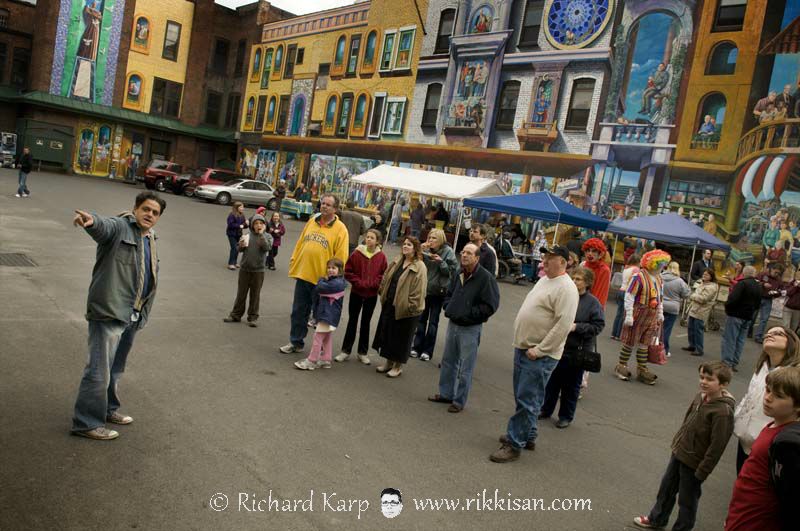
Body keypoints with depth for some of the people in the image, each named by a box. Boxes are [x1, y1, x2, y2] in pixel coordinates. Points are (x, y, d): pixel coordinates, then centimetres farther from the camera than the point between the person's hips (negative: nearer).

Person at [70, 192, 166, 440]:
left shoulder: (150, 240, 17)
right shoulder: (119, 227, -8)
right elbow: (104, 226, -34)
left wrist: (144, 313, 25)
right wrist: (91, 220, -58)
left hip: (132, 316, 9)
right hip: (108, 313, -9)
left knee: (116, 368, 22)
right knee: (99, 370, -6)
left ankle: (108, 409, 37)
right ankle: (86, 423, 5)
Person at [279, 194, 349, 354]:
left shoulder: (340, 229, -7)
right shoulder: (312, 221, 9)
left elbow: (340, 258, -10)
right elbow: (300, 244, 13)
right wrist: (293, 264, 9)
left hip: (322, 279, -5)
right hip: (302, 275, 5)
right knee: (298, 311, 13)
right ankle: (296, 342, 28)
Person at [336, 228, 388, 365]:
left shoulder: (381, 257, -8)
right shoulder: (357, 253, -8)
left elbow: (383, 275, -5)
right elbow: (348, 271, -5)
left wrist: (371, 284, -15)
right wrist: (358, 283, -14)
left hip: (372, 295, 0)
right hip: (356, 293, 0)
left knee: (366, 323, 12)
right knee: (352, 321, 9)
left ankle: (363, 352, 23)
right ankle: (345, 350, 18)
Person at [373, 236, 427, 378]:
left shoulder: (419, 267, -16)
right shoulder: (396, 262, 7)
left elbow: (419, 291, -20)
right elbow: (385, 279, 18)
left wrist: (410, 306, -19)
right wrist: (383, 294, 14)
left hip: (405, 309, -7)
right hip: (389, 305, 7)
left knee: (401, 336, 5)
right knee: (386, 332, 16)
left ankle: (398, 366, 21)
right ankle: (388, 361, 33)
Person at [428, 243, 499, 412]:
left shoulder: (486, 278, -15)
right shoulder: (458, 275, 7)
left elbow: (490, 306, -18)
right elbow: (449, 294, 23)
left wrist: (468, 314, -17)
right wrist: (449, 308, 5)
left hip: (470, 328, -7)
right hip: (453, 324, 7)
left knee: (465, 368, 3)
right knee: (448, 361, 18)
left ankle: (459, 401, 17)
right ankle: (446, 393, 34)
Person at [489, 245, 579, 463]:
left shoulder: (566, 288, -16)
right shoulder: (544, 280, 14)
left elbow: (563, 325, -23)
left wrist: (538, 350, -21)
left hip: (540, 355, -9)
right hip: (523, 348, 10)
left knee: (527, 401, -5)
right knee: (523, 398, 18)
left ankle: (514, 445, 2)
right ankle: (527, 436, 32)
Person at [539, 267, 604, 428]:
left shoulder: (593, 303, -10)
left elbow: (598, 326, -11)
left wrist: (576, 327, -19)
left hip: (577, 351, -3)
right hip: (558, 347, 3)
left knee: (571, 385, 10)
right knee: (552, 381, 16)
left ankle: (566, 416, 26)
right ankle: (546, 409, 33)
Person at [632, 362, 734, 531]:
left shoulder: (723, 411, -26)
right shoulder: (700, 397, -4)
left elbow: (717, 446, -22)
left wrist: (702, 472, -18)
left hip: (694, 463, -7)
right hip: (678, 452, 8)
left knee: (687, 499, 12)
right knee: (666, 488, 22)